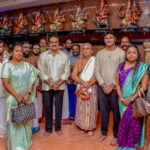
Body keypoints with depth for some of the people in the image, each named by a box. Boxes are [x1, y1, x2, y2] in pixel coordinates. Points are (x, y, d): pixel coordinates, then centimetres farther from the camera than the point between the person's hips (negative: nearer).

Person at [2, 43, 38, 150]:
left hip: (26, 98, 3)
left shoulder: (27, 65, 4)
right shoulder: (7, 65, -5)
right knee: (14, 120, 4)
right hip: (13, 98, -3)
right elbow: (5, 83, -11)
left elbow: (32, 80, 2)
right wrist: (17, 96, -16)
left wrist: (28, 94, -12)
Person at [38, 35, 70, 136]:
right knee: (48, 107, 6)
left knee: (58, 107, 6)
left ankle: (58, 128, 22)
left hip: (60, 86, 0)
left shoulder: (64, 56, -1)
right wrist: (50, 83, -11)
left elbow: (66, 72, -2)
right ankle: (48, 128, 20)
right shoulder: (43, 55, -2)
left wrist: (58, 84, -11)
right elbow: (41, 71, -5)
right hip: (47, 86, 0)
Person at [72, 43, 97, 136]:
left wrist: (87, 86, -17)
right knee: (81, 108, 9)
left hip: (91, 88, -4)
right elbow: (74, 75, -2)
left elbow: (96, 76, -14)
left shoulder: (95, 61, -7)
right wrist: (83, 82, -18)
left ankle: (90, 128, 17)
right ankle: (83, 126, 25)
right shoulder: (79, 62, 7)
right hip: (80, 88, 4)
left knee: (90, 108, 3)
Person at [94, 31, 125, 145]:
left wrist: (112, 85, -12)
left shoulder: (121, 53, -3)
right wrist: (103, 85, -6)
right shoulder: (99, 54, 7)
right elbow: (97, 71, 4)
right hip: (102, 87, 3)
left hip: (116, 87, -3)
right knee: (103, 110, 10)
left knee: (116, 111, 5)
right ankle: (104, 132, 27)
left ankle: (116, 135, 20)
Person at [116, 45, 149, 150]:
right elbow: (117, 83, 3)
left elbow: (144, 87, -12)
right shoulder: (121, 66, 2)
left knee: (134, 123, 2)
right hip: (123, 100, 3)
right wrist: (121, 98, -8)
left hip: (136, 100, -3)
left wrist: (131, 98, -16)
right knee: (123, 122, 13)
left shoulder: (142, 67, -8)